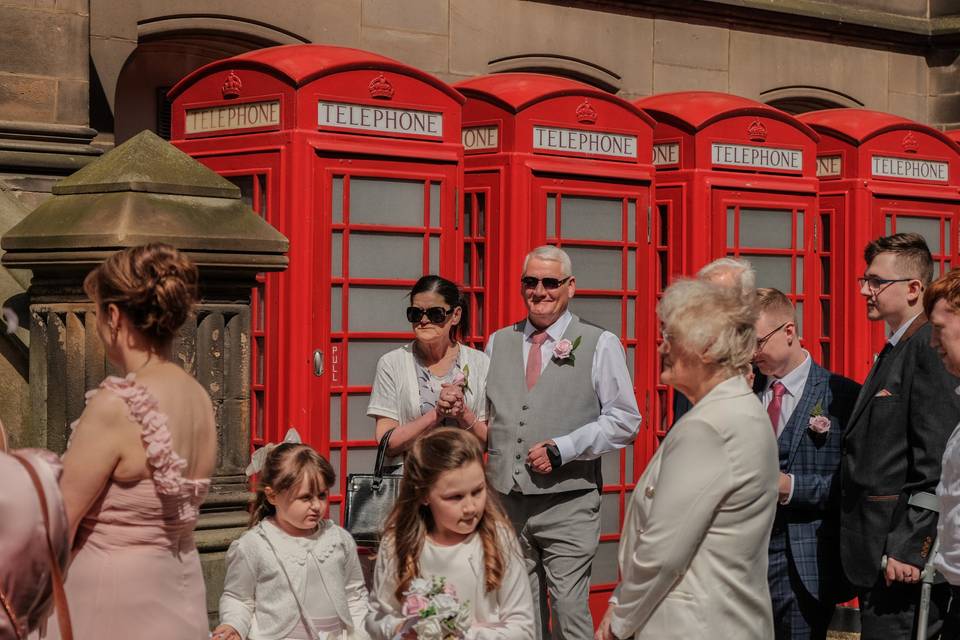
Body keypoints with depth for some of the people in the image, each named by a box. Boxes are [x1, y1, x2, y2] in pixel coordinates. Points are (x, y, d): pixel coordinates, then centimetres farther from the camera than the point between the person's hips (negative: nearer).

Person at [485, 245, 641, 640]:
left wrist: (562, 449, -12)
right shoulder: (498, 343, 15)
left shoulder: (600, 345, 1)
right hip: (506, 502, 4)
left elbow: (624, 421, -3)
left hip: (567, 504, -4)